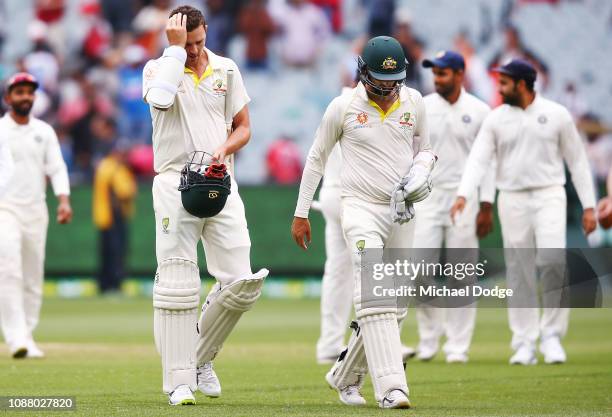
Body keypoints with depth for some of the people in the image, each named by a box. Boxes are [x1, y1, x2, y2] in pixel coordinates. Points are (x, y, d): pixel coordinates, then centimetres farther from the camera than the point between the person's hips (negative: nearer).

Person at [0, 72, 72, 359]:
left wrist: (63, 200, -10)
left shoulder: (44, 132, 11)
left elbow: (57, 168, 5)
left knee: (33, 278, 4)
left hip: (36, 211, 4)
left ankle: (27, 337, 12)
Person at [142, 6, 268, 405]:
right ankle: (179, 380, -2)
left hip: (219, 183, 3)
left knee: (242, 282, -5)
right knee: (177, 284, -6)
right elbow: (160, 98, -23)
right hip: (175, 184, -3)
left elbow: (244, 127, 16)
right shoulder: (158, 68, 2)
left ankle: (202, 355, 17)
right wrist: (175, 48, -15)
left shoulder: (226, 70, 11)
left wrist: (224, 149, -5)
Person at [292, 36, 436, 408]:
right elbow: (317, 157, 5)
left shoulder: (414, 102, 5)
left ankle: (345, 377, 27)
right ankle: (391, 388, -28)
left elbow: (424, 150, 19)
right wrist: (301, 213, 5)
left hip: (402, 214, 5)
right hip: (362, 210, -5)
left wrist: (421, 172, -5)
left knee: (394, 307, 8)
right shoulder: (344, 106, -5)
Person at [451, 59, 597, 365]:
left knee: (553, 259, -20)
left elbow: (577, 160, 5)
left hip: (549, 196, -2)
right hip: (512, 200, 2)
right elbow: (479, 159, -5)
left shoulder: (556, 115, 1)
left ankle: (551, 334, -6)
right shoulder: (496, 119, 5)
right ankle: (525, 343, 9)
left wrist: (588, 206, 1)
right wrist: (463, 195, -22)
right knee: (519, 273, 2)